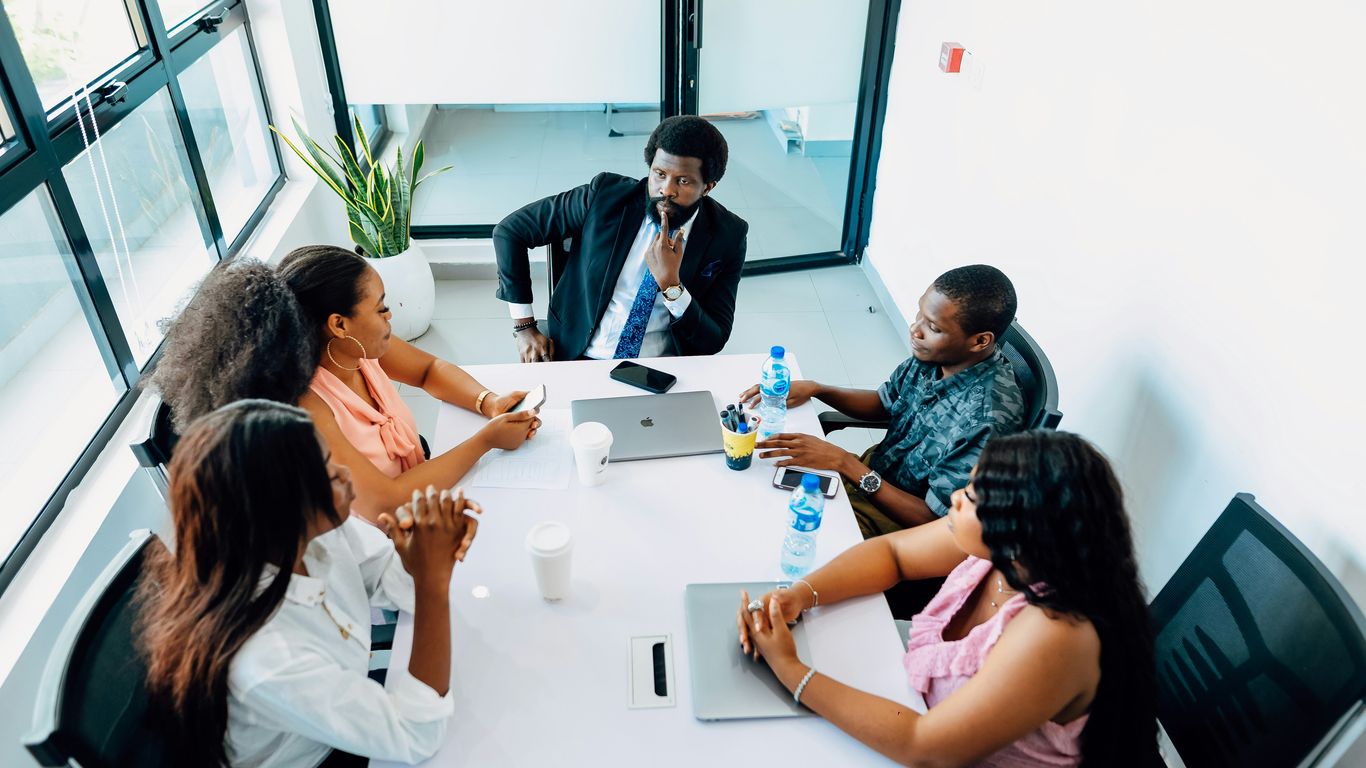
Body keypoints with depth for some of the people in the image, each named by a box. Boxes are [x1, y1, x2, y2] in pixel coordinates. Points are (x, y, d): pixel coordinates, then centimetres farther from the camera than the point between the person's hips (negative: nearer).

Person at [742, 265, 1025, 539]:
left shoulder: (988, 418, -33)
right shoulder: (933, 354, -12)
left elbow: (934, 518, -26)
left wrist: (843, 462, -29)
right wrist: (815, 389, -9)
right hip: (872, 469, 7)